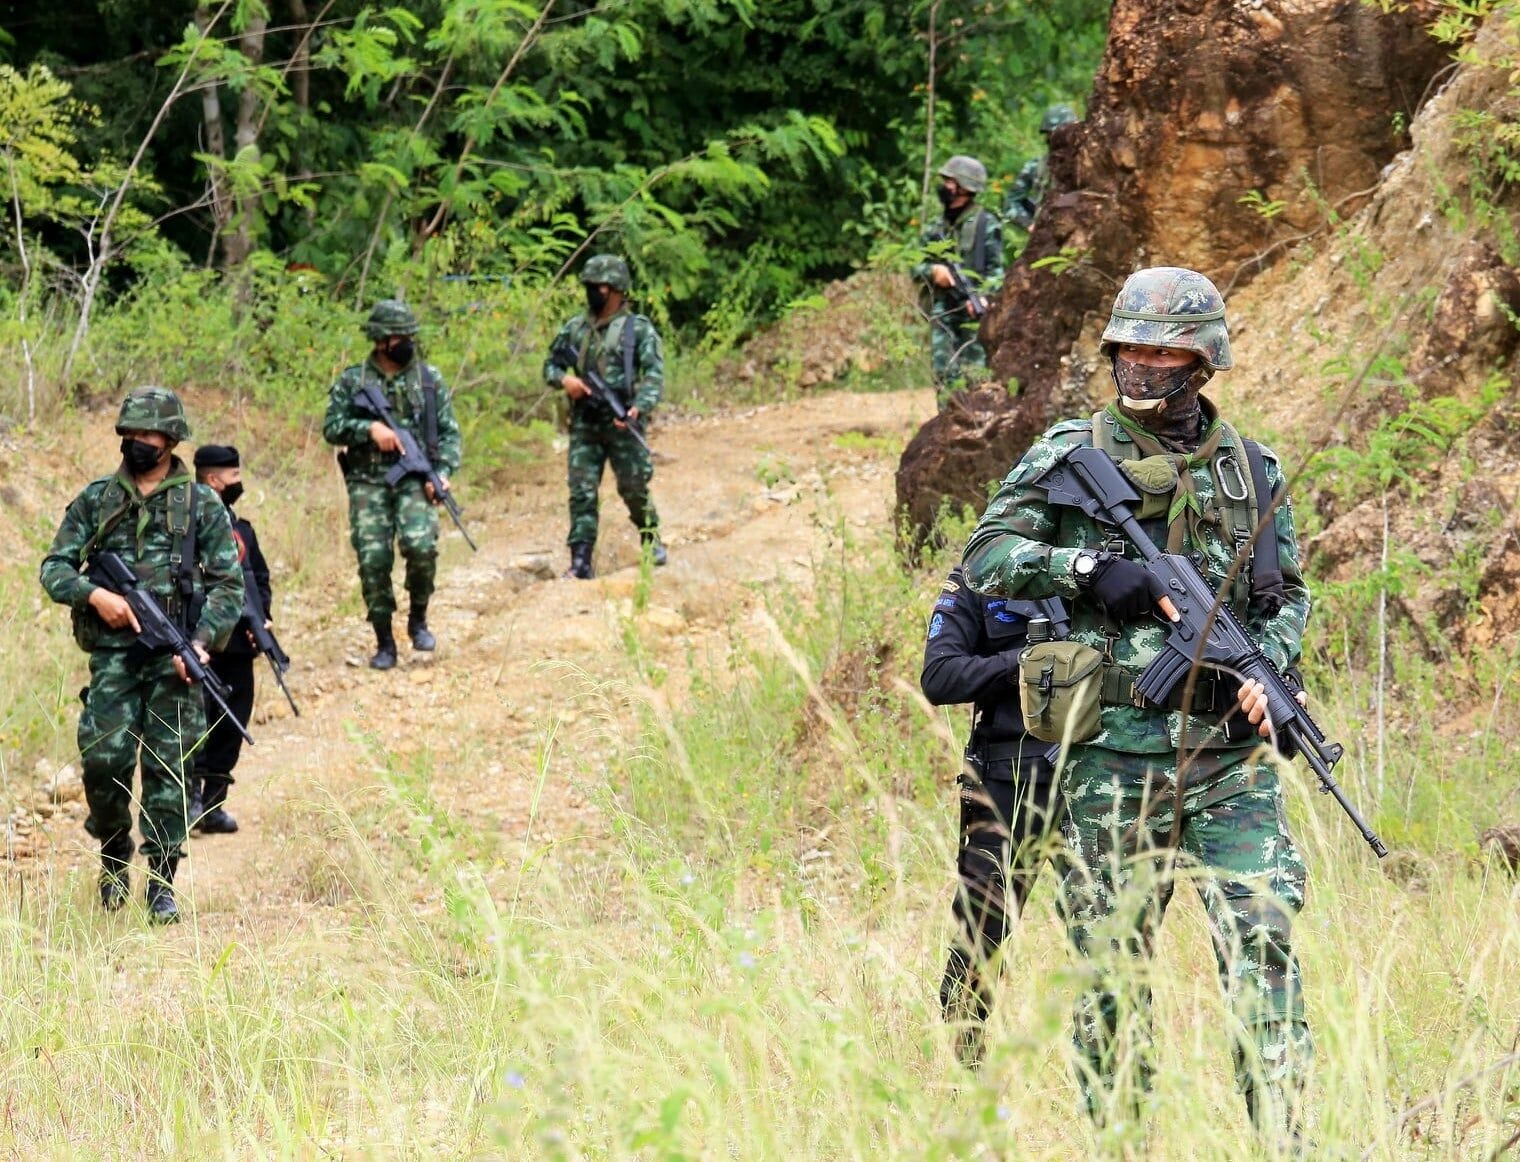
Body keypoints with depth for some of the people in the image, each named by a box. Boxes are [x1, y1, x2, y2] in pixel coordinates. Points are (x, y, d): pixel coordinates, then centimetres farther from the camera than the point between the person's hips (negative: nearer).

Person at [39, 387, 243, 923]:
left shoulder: (202, 505, 5)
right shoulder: (95, 500, 9)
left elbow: (229, 585, 2)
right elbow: (54, 567, 8)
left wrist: (202, 641, -13)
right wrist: (95, 594, -12)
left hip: (175, 656, -1)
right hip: (113, 652, 1)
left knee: (168, 768, -4)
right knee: (104, 758, -10)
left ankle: (162, 885, 2)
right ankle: (114, 857, 15)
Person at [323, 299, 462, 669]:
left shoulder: (430, 379, 8)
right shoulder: (352, 381, 6)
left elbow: (449, 432, 8)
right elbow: (331, 427, 4)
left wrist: (443, 472, -7)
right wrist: (369, 428, -13)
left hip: (415, 478, 0)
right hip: (368, 482, 0)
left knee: (421, 545, -23)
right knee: (373, 559, -7)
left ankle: (418, 618, 2)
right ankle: (384, 642, 6)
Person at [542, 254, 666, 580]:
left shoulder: (638, 329, -2)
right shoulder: (575, 329, 12)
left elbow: (654, 374, -10)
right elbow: (550, 365, 19)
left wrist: (640, 407, -26)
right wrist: (564, 378, -5)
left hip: (622, 423, -3)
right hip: (584, 424, 3)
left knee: (634, 488, 5)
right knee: (582, 493, -4)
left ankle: (651, 538, 31)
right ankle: (580, 562, -5)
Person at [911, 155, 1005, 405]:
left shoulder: (985, 225, -3)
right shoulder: (937, 228, 16)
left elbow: (997, 270, -7)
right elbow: (916, 265, 16)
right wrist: (933, 270, -6)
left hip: (973, 313, -6)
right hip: (942, 313, 6)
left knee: (974, 376, -9)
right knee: (944, 375, 3)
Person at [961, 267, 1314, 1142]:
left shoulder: (1252, 470, 10)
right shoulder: (1069, 455, 4)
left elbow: (1290, 594, 17)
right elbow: (986, 559, -1)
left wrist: (1267, 668, -3)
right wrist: (1087, 567, -15)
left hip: (1231, 753, 1)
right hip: (1115, 758, -1)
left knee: (1264, 945, -9)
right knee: (1112, 964, 4)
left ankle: (1284, 1139, -10)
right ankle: (1117, 1137, 15)